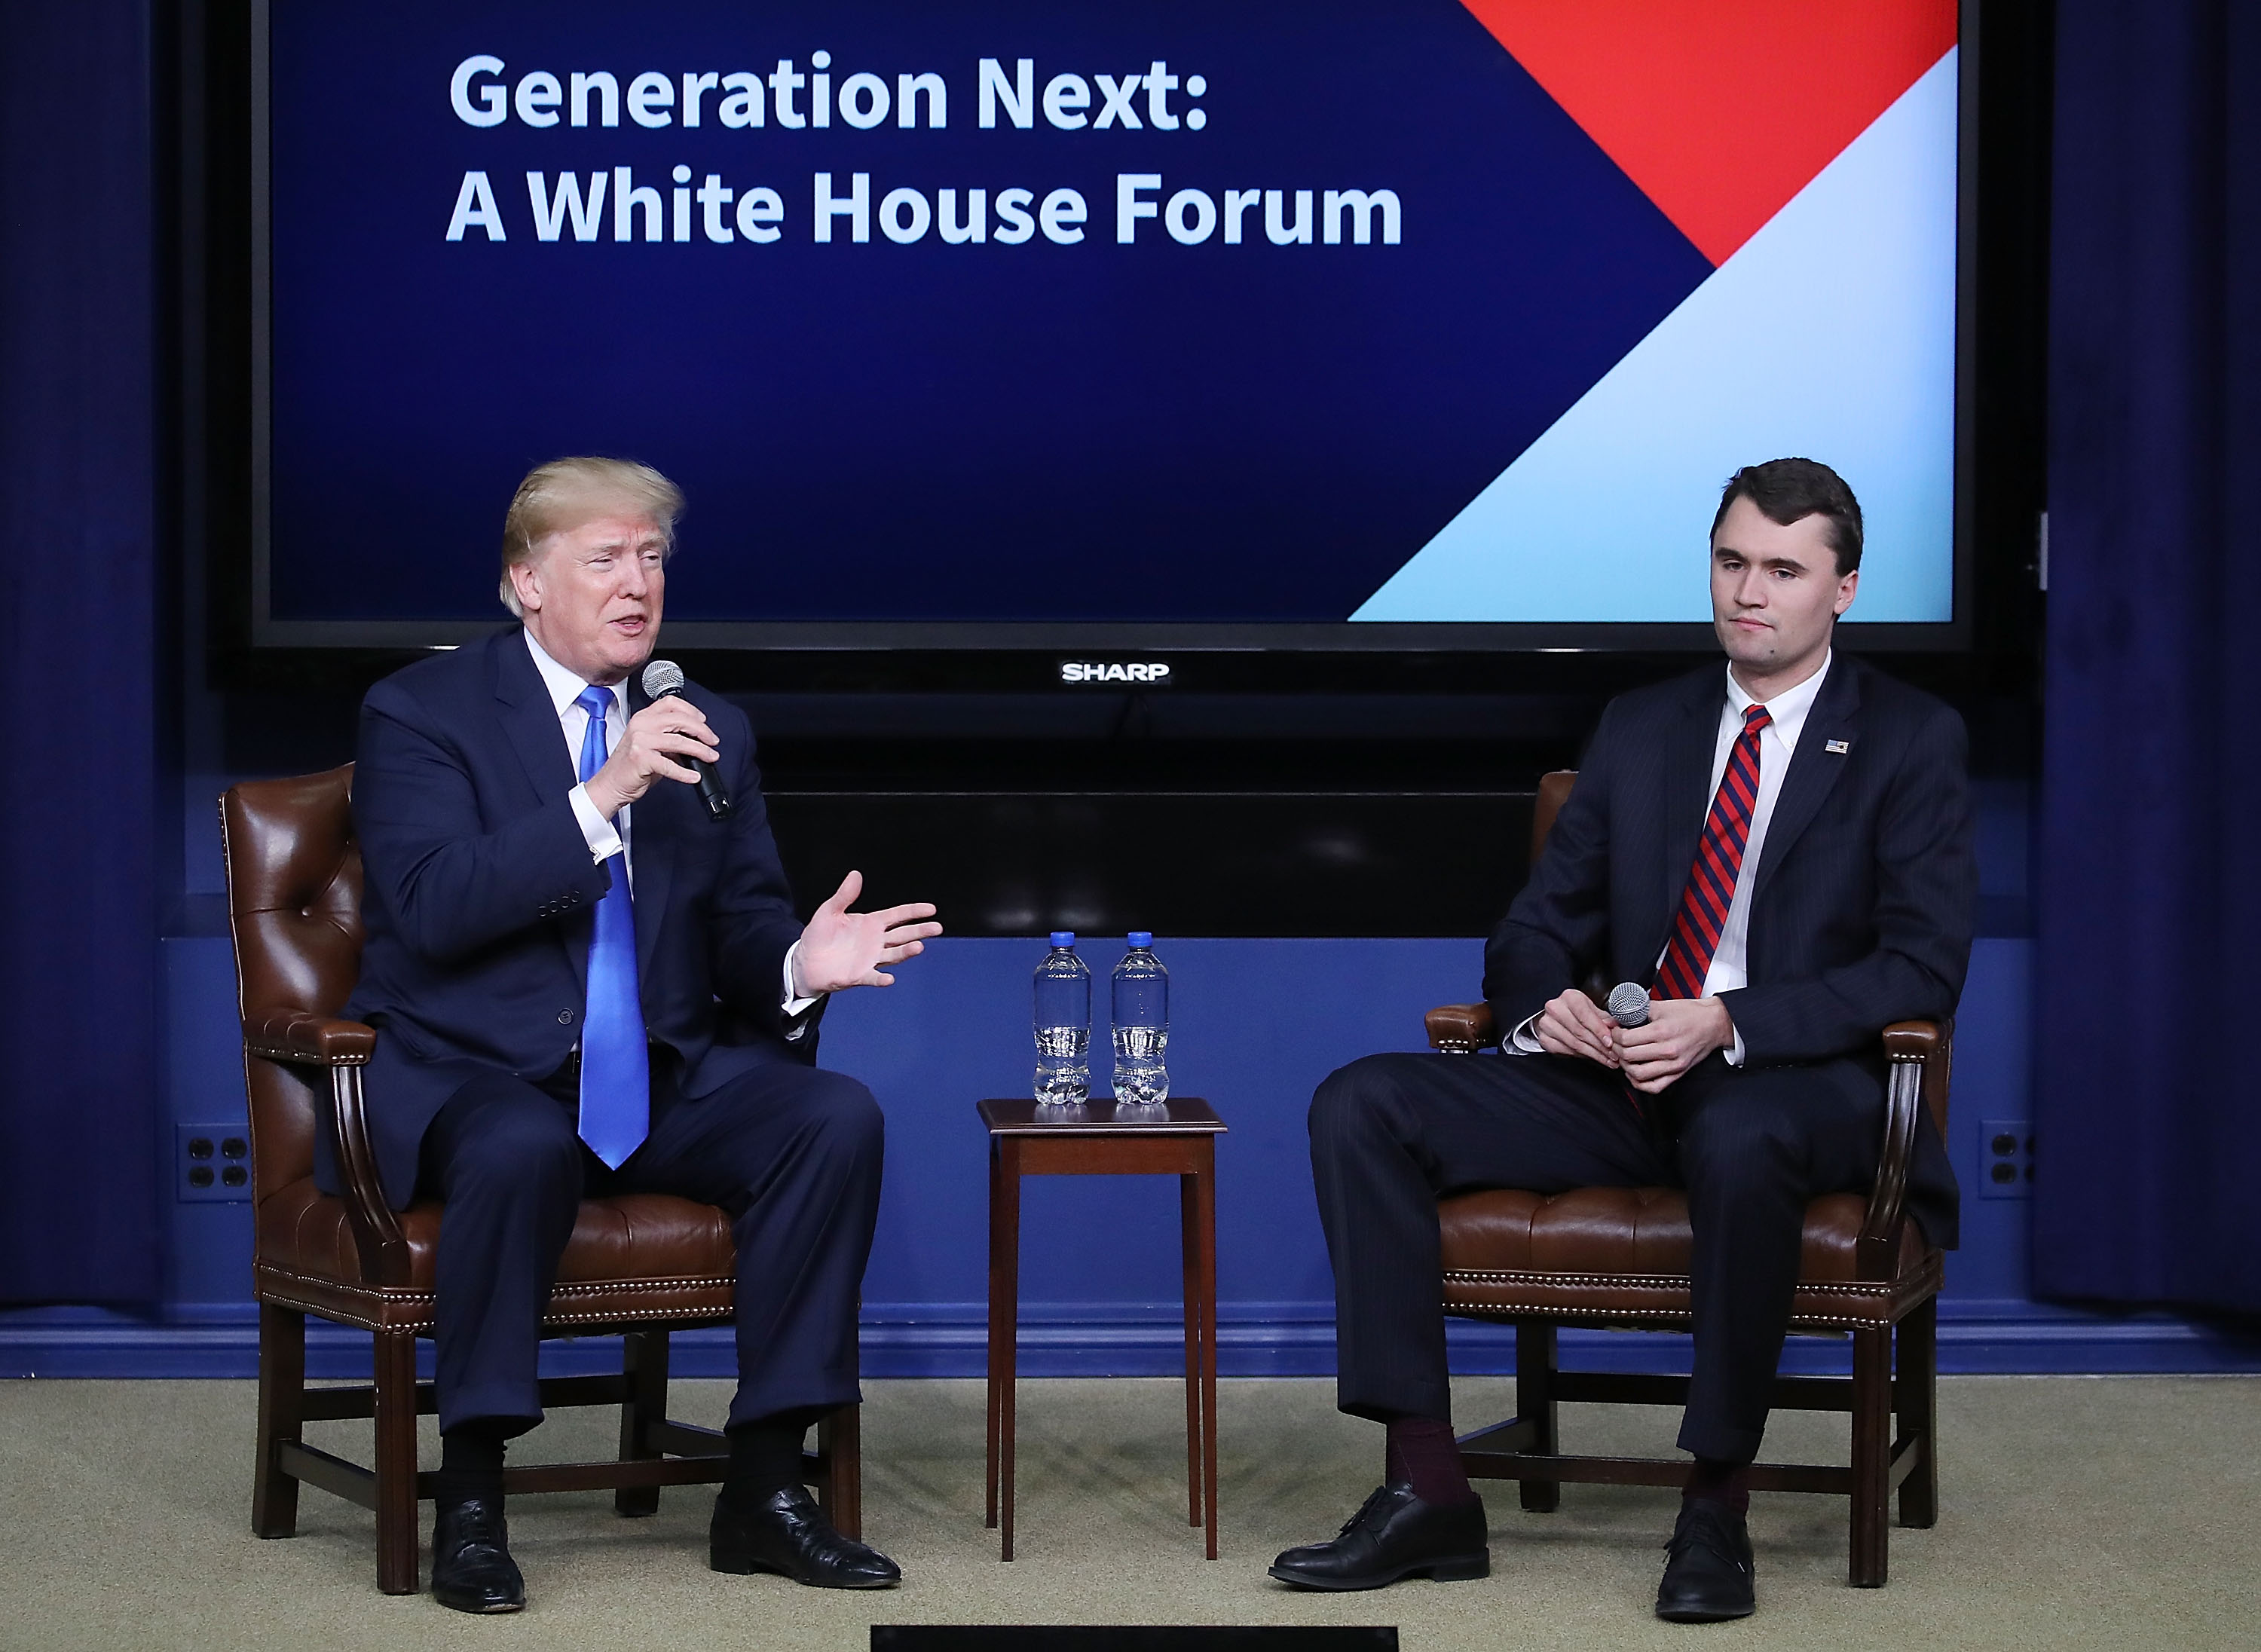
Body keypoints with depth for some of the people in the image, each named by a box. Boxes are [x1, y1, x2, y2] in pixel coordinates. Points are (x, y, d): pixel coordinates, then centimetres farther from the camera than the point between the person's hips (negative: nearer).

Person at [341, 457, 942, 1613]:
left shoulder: (710, 730, 13)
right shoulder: (420, 712, -3)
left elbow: (739, 928, 13)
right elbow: (431, 908, -18)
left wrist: (797, 964, -12)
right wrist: (601, 799, -26)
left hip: (662, 1078, 5)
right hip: (471, 1081, -5)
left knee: (837, 1117, -22)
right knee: (523, 1150, -39)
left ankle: (765, 1486, -16)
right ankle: (469, 1499, -23)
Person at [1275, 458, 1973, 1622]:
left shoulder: (1908, 741, 1)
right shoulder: (1641, 730, 16)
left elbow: (1923, 962, -9)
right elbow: (1538, 927, 17)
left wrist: (1729, 1025, -22)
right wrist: (1545, 1002, -9)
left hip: (1797, 1082, -5)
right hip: (1620, 1079, 5)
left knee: (1740, 1140, -42)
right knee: (1359, 1107, -15)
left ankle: (1716, 1511, -27)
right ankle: (1427, 1495, -18)